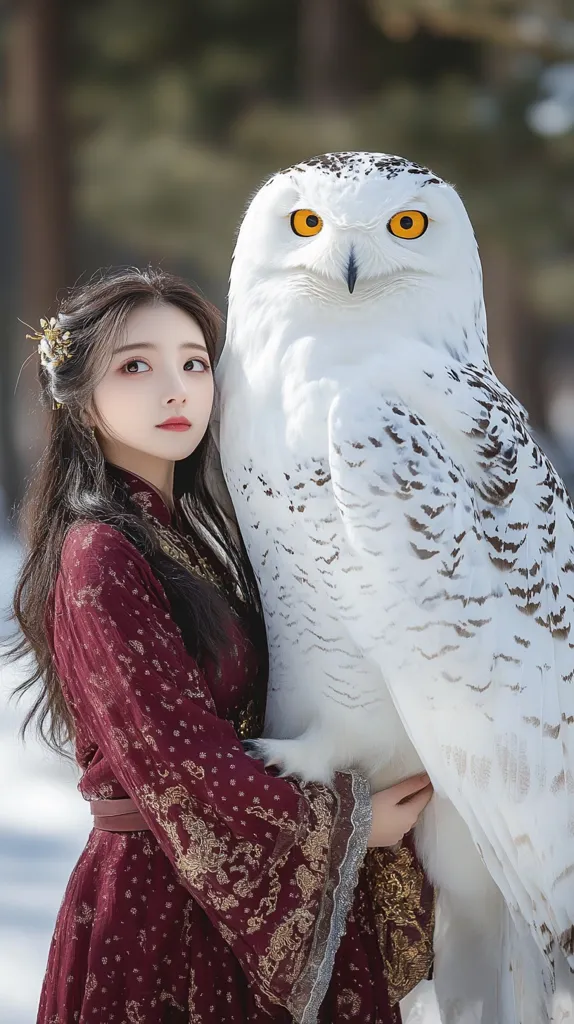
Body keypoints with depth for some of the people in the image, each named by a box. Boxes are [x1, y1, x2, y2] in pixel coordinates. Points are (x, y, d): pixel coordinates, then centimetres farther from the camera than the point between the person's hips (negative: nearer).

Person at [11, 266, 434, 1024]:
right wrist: (343, 821, -12)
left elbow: (258, 725, 9)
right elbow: (179, 756, -21)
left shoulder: (191, 533, 10)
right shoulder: (100, 557, -17)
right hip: (161, 897, -8)